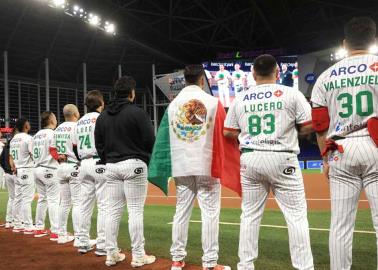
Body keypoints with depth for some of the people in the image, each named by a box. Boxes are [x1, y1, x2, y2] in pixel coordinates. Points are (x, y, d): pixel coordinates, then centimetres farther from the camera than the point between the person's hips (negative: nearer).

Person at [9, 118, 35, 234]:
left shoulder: (13, 140, 13)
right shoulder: (28, 138, -11)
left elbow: (11, 157, 14)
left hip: (17, 171, 8)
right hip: (27, 170, -8)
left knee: (18, 198, 12)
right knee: (27, 199, -7)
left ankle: (17, 225, 17)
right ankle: (28, 226, -5)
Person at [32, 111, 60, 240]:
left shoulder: (36, 135, 14)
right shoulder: (52, 133, -11)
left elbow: (33, 153, 14)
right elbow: (55, 154, -19)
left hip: (37, 169, 8)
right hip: (49, 170, -8)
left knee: (41, 199, 16)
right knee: (53, 201, -7)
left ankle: (39, 229, 21)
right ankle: (55, 232, -7)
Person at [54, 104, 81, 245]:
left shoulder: (58, 129, 13)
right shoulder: (76, 127, -10)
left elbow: (53, 149, 14)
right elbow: (78, 149, -16)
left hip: (61, 167, 8)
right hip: (74, 167, -8)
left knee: (64, 202, 15)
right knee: (78, 202, -6)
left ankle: (62, 235, 20)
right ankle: (78, 237, -6)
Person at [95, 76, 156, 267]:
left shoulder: (102, 116, 10)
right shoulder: (138, 113, -7)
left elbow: (99, 144, 12)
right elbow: (150, 141, -9)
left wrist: (107, 162, 18)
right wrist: (147, 160, 6)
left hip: (111, 166, 6)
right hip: (133, 165, -5)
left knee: (112, 211, 9)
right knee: (136, 211, -1)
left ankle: (111, 254, 16)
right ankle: (138, 256, 4)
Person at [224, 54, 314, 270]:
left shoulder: (240, 100, 7)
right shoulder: (292, 94, -1)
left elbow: (228, 133, 9)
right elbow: (309, 126, -3)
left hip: (249, 159, 4)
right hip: (282, 159, -3)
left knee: (250, 215, 12)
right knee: (296, 215, 3)